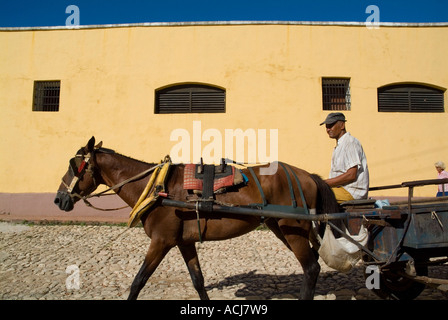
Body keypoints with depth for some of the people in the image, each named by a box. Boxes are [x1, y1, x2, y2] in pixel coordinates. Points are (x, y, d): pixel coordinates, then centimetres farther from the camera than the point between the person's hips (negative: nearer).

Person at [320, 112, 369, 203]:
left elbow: (351, 175, -20)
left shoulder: (350, 142, -12)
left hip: (351, 192, -10)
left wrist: (324, 183, -18)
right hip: (342, 189, 10)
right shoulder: (339, 145, 19)